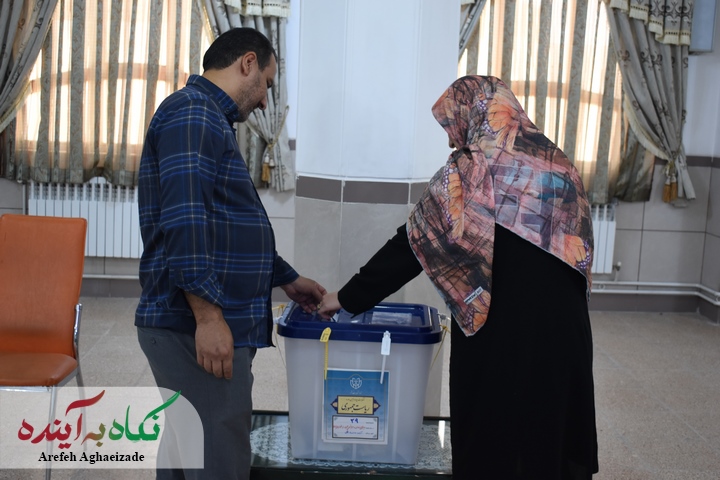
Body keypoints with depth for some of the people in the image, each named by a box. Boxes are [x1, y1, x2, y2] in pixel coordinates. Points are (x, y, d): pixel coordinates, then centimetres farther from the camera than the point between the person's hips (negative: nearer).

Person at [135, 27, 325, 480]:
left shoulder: (208, 118, 22)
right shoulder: (193, 112, -10)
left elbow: (229, 226, 28)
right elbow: (184, 219, -21)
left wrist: (287, 279, 31)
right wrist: (208, 314, -24)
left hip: (193, 326, 10)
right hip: (199, 327, -10)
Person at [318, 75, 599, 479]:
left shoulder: (468, 175, -10)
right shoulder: (560, 166, 5)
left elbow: (410, 246, -7)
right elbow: (579, 256, 9)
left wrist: (349, 298, 2)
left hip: (498, 339, -5)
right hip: (564, 331, 5)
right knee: (554, 438, 18)